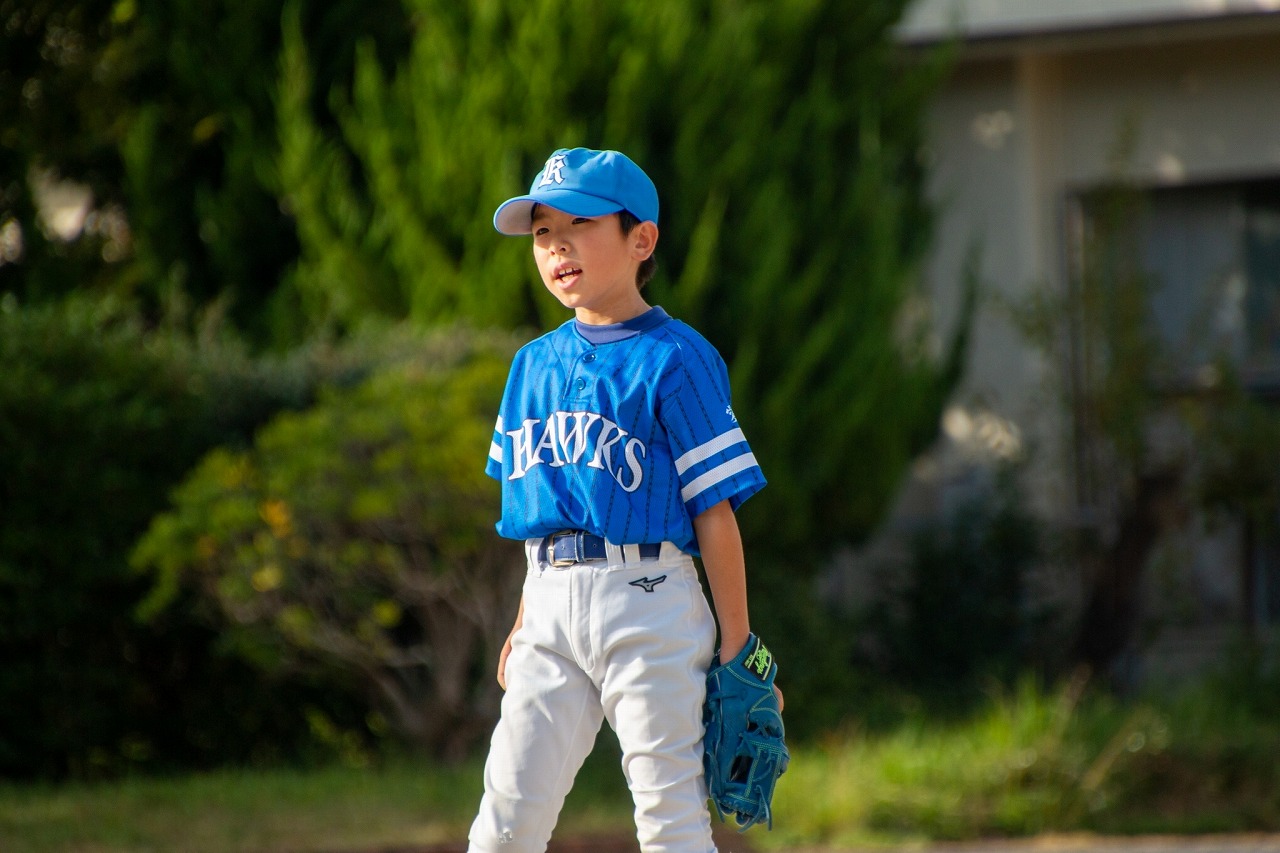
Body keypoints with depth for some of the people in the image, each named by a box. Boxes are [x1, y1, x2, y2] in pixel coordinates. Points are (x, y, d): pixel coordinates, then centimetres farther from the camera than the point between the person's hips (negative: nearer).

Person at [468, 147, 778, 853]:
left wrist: (737, 645, -8)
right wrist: (526, 620, 16)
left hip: (646, 601, -5)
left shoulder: (676, 359, -4)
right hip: (553, 607, 6)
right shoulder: (533, 364, 15)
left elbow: (715, 508, -6)